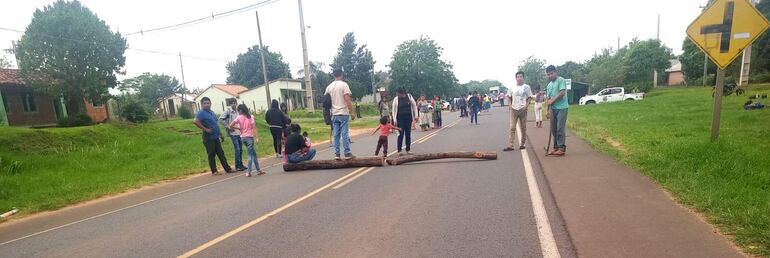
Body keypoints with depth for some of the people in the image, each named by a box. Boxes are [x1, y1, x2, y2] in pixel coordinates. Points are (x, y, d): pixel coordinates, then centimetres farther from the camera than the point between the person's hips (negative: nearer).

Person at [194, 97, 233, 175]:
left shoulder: (212, 112, 14)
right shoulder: (201, 113, -11)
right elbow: (195, 121, -27)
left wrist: (220, 134, 23)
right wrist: (205, 129, -23)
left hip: (216, 137, 8)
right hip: (209, 138, -8)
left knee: (221, 153, 10)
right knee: (211, 155, 1)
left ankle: (227, 168, 14)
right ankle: (214, 171, 10)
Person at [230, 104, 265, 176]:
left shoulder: (239, 117, -1)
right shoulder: (250, 117, -5)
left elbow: (231, 125, -7)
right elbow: (254, 128, -10)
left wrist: (238, 128, 10)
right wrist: (257, 137, -12)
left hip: (243, 137, 3)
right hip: (249, 137, -3)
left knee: (253, 153, 14)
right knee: (250, 155, 3)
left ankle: (258, 170, 17)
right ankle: (249, 172, 2)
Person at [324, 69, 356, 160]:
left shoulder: (329, 87, 8)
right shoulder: (344, 85, -7)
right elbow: (347, 99, -15)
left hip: (334, 114, 5)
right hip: (343, 113, -5)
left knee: (336, 135, 8)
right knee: (344, 134, -3)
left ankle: (337, 154, 10)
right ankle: (347, 153, 0)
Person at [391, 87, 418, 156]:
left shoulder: (409, 97, -3)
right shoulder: (396, 99, -6)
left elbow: (414, 106, 6)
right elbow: (394, 110, -1)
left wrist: (416, 116, 3)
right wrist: (395, 120, -6)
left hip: (408, 118, 2)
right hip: (400, 118, -2)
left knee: (408, 133, 6)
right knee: (401, 134, -6)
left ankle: (408, 149, 16)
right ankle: (399, 150, 0)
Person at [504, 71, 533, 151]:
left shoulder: (526, 87, 1)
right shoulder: (512, 88, 5)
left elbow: (529, 98, 4)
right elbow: (509, 97, 15)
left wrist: (526, 106, -10)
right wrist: (510, 105, 1)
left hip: (523, 109, -1)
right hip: (514, 109, 1)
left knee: (523, 128, 7)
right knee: (512, 127, -3)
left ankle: (522, 144, 19)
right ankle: (510, 145, -5)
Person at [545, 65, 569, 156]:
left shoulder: (561, 80, -3)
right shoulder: (549, 85, 19)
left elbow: (562, 93, -15)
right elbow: (547, 98, 18)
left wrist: (552, 100, -6)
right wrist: (548, 109, 6)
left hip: (561, 108, -7)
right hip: (553, 109, 8)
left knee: (560, 128, -9)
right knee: (553, 129, 8)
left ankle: (562, 148, -6)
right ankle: (556, 147, 16)